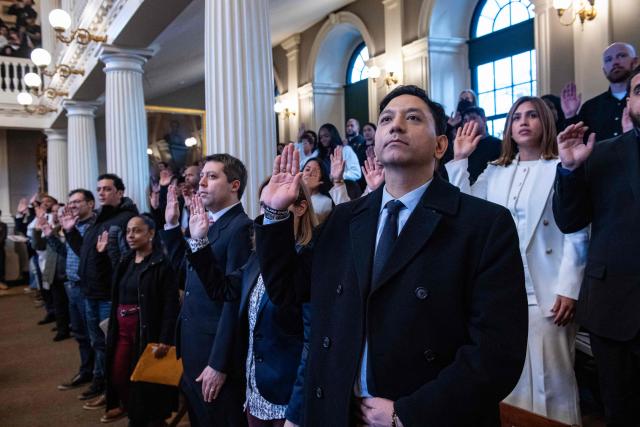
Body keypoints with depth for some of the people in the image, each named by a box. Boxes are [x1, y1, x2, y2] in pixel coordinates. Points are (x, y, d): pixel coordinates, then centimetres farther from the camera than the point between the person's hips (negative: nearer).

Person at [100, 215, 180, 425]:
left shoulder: (162, 263, -14)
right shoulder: (126, 261, 9)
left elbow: (171, 305, -17)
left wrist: (165, 339, -21)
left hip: (147, 332, -7)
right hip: (122, 330, 7)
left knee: (146, 378, 5)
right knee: (117, 375, 13)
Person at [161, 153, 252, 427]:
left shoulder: (240, 227, -18)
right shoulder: (209, 224, 11)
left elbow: (233, 299, -21)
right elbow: (182, 267, 19)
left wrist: (219, 364, -21)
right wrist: (172, 223, 10)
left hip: (216, 350, -9)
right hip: (194, 345, 9)